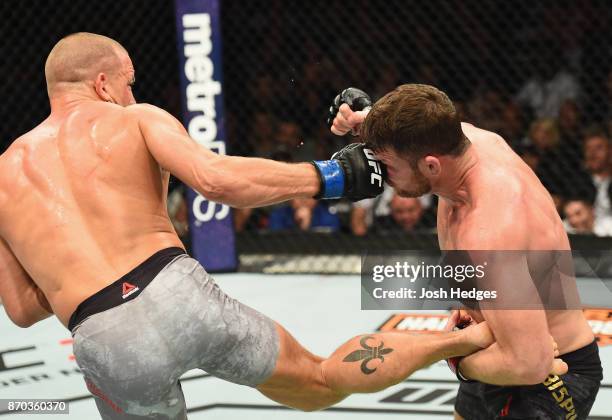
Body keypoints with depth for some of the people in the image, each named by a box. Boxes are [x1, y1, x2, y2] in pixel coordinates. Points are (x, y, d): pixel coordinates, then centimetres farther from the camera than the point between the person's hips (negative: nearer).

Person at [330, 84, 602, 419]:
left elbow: (526, 364, -40)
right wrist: (366, 122, -5)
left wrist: (460, 362, -20)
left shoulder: (489, 230, -38)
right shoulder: (472, 136, -12)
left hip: (547, 382, -9)